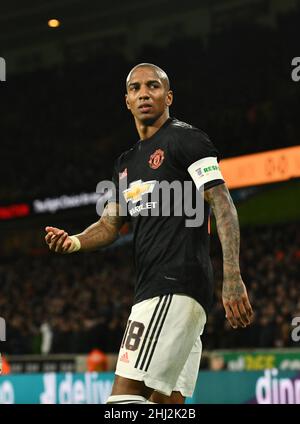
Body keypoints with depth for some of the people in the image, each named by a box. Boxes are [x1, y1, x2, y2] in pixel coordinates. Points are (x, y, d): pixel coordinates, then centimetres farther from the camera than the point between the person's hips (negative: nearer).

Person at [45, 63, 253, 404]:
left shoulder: (185, 139, -3)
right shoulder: (126, 163, 23)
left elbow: (222, 205, -12)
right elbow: (109, 225, 25)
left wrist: (232, 279, -22)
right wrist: (74, 242, 1)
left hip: (176, 286, -9)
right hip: (152, 290, 9)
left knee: (125, 395, -18)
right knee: (165, 401, 7)